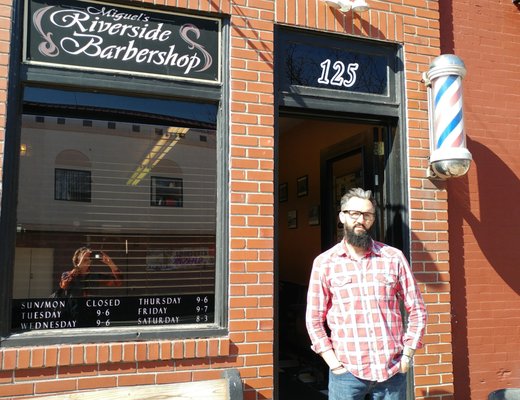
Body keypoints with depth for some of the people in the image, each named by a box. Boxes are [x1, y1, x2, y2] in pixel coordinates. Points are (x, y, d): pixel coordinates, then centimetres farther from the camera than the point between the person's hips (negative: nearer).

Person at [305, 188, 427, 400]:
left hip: (393, 370, 1)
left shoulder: (394, 257, 2)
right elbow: (314, 319, 1)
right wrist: (334, 364, -5)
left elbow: (417, 310, 7)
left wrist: (407, 356, 0)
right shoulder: (324, 262, -1)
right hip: (347, 372, -1)